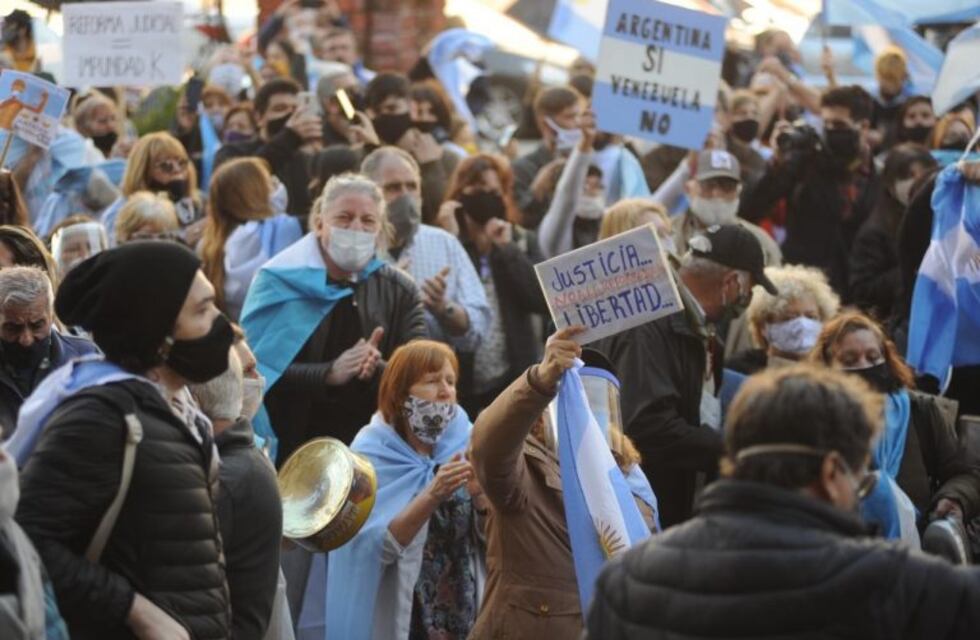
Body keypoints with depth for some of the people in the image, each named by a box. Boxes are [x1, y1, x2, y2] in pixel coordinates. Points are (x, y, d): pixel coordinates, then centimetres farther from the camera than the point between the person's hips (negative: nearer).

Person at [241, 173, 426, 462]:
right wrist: (330, 373, -25)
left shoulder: (400, 291, 6)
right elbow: (260, 368, -13)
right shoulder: (280, 280, -3)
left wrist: (376, 370, -23)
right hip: (291, 447, -2)